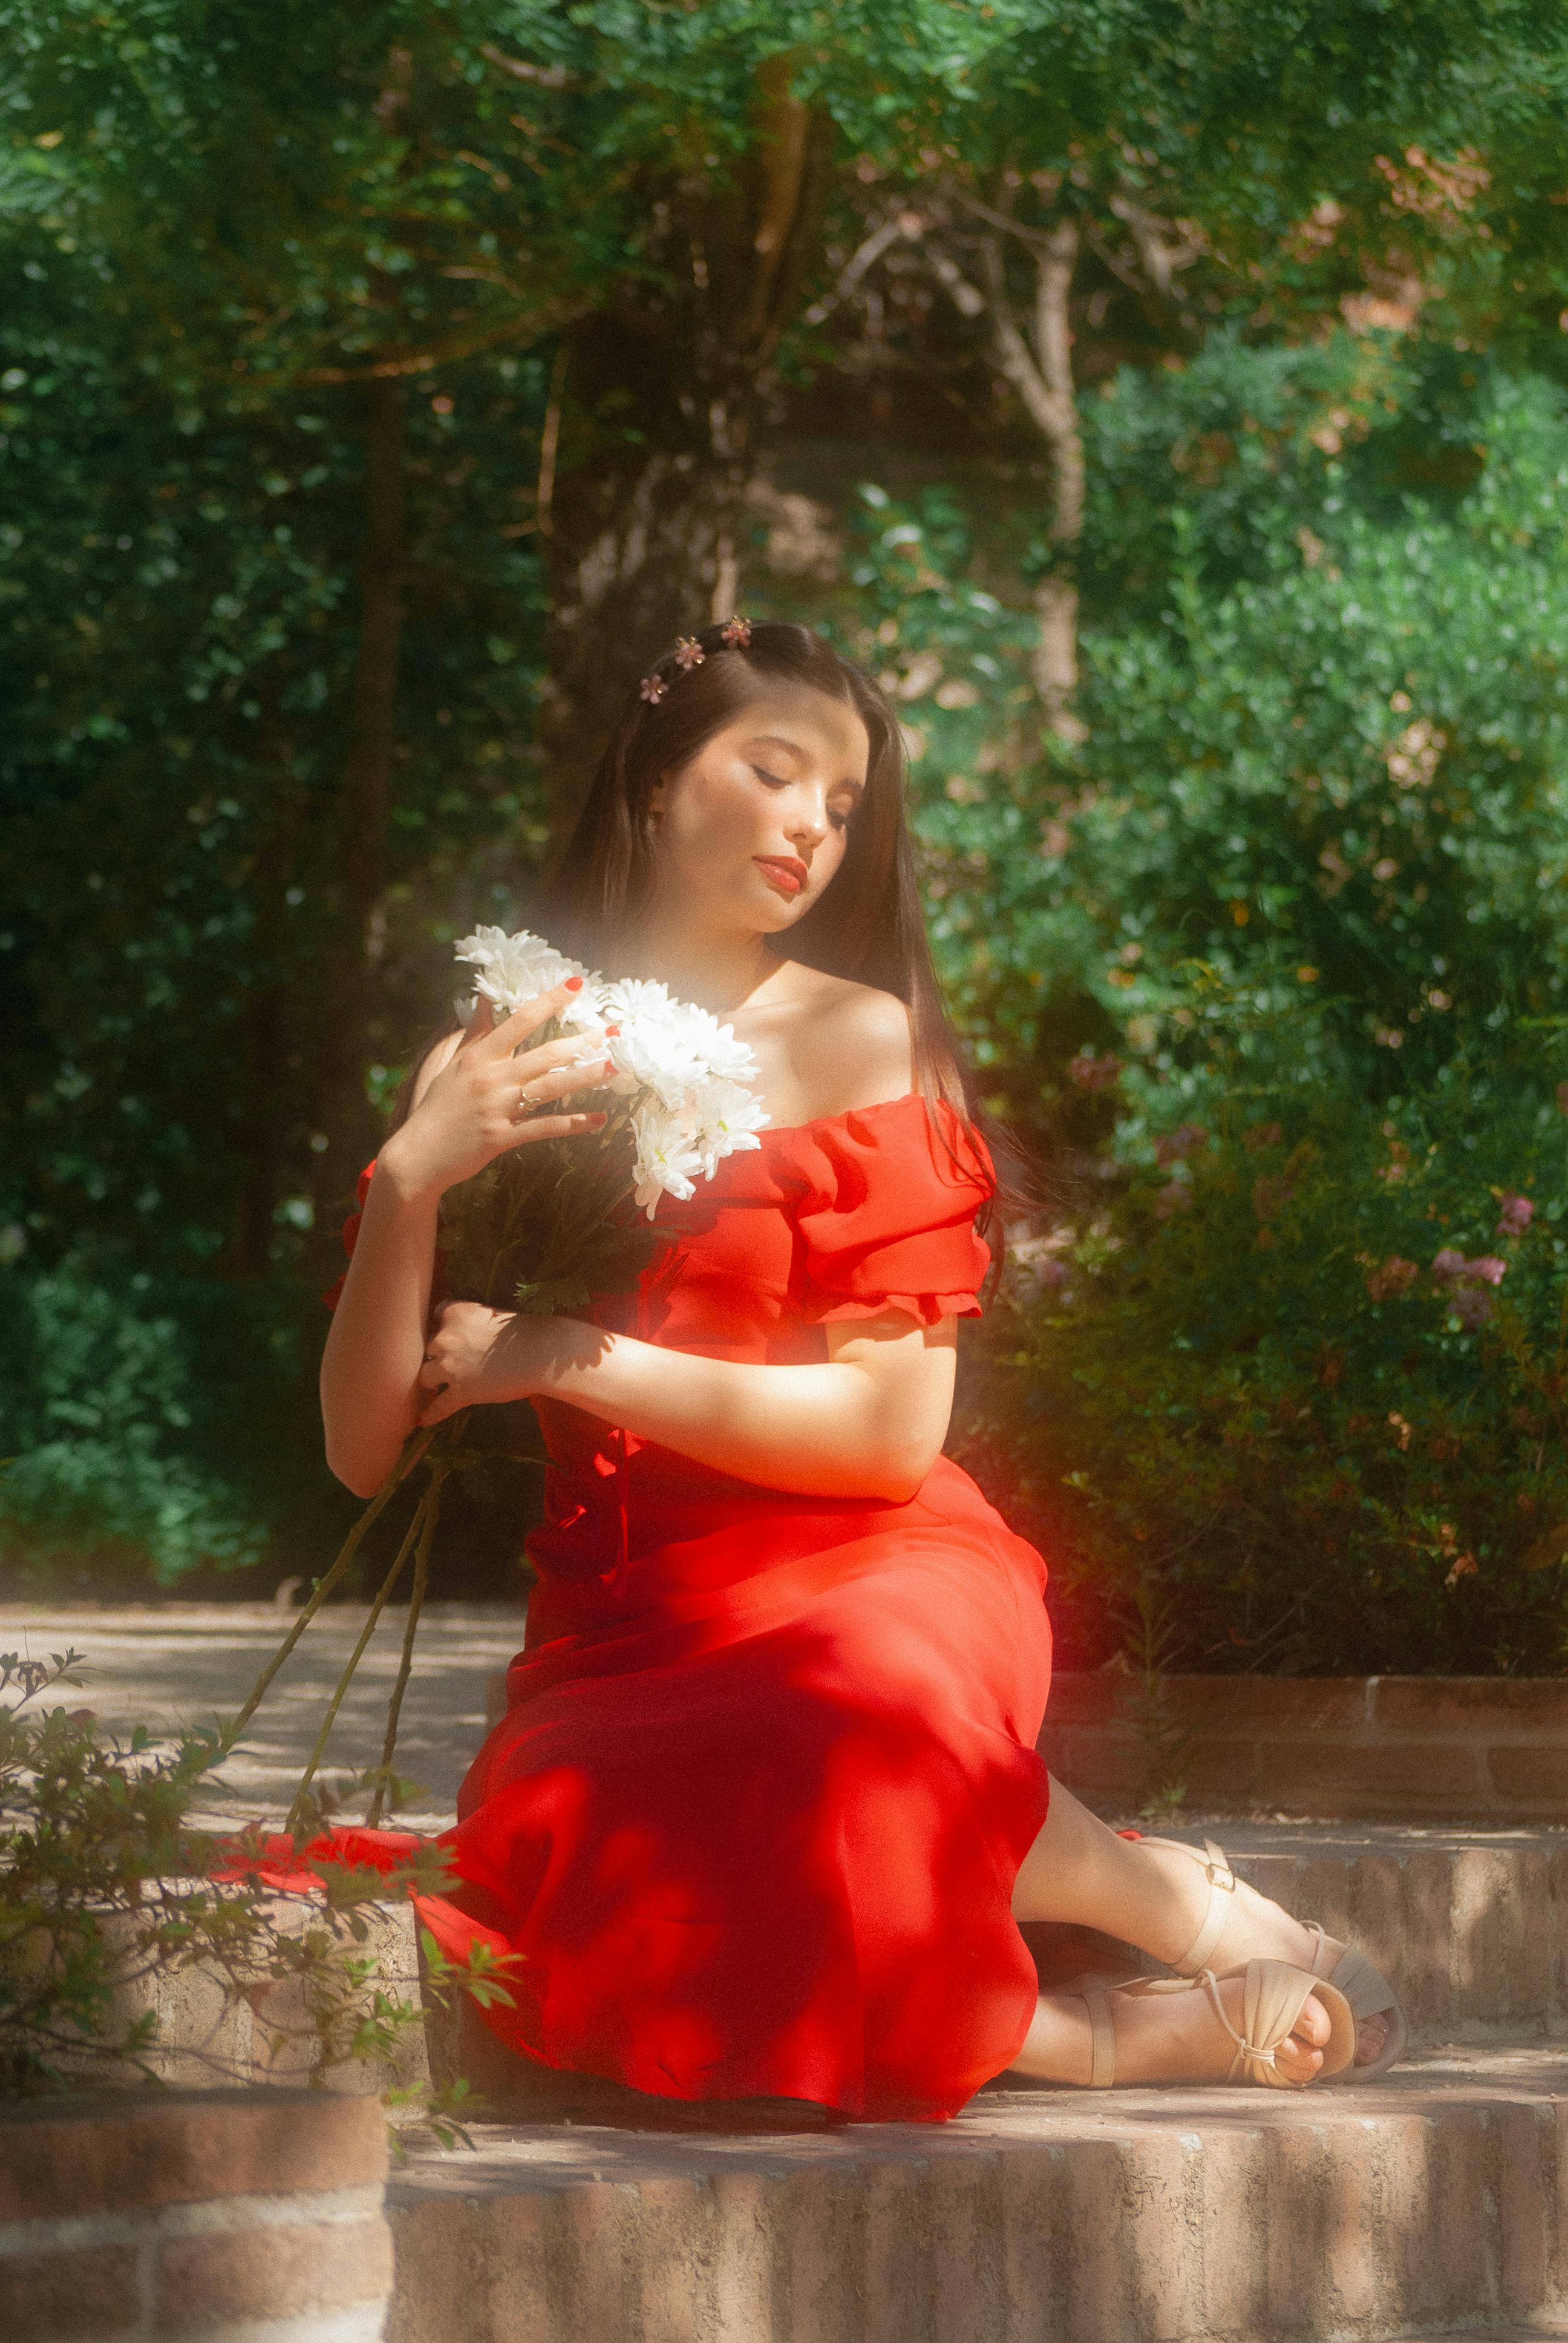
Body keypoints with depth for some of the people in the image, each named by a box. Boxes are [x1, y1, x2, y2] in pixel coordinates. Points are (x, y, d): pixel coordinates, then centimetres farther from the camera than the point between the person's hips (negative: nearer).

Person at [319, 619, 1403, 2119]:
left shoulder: (857, 1038, 2)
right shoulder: (500, 1069, 10)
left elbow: (887, 1429, -7)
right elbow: (364, 1449, 4)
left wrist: (564, 1360, -8)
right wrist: (411, 1179, -11)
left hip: (864, 1589, -2)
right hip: (621, 1632, 2)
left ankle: (1178, 1899, -9)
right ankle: (1094, 2034, -18)